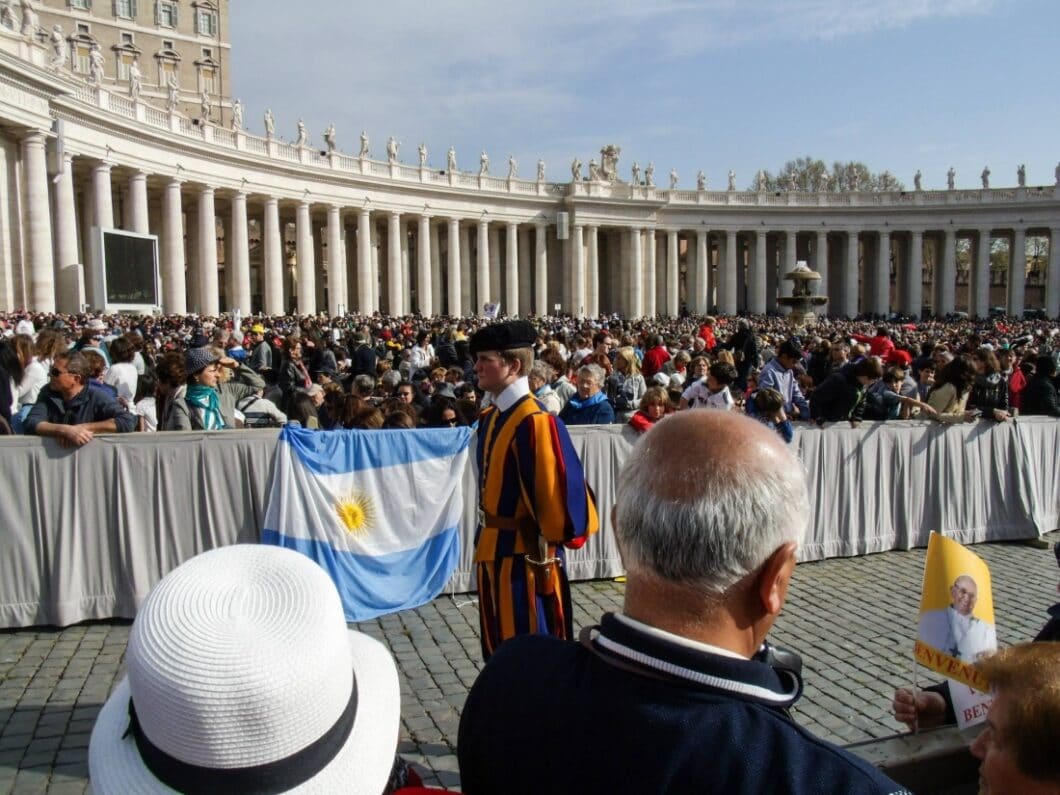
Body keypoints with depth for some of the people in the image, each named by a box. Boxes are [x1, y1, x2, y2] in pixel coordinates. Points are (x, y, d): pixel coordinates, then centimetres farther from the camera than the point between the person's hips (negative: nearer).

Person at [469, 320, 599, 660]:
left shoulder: (535, 421, -22)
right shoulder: (489, 417, 7)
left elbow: (559, 486, -22)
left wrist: (557, 539, -13)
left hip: (526, 554, -8)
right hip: (493, 550, 9)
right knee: (498, 648, 20)